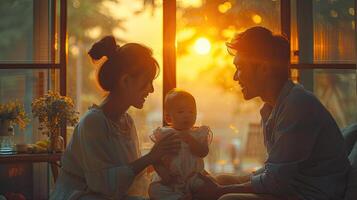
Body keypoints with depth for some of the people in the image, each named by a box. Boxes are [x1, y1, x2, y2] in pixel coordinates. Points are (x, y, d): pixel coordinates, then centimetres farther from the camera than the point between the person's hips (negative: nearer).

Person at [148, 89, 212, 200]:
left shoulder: (200, 133, 7)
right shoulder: (163, 134, 4)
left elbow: (203, 152, -10)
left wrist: (189, 139, -23)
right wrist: (164, 174, -20)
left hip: (193, 177, 0)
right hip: (170, 181, 0)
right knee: (155, 190, -27)